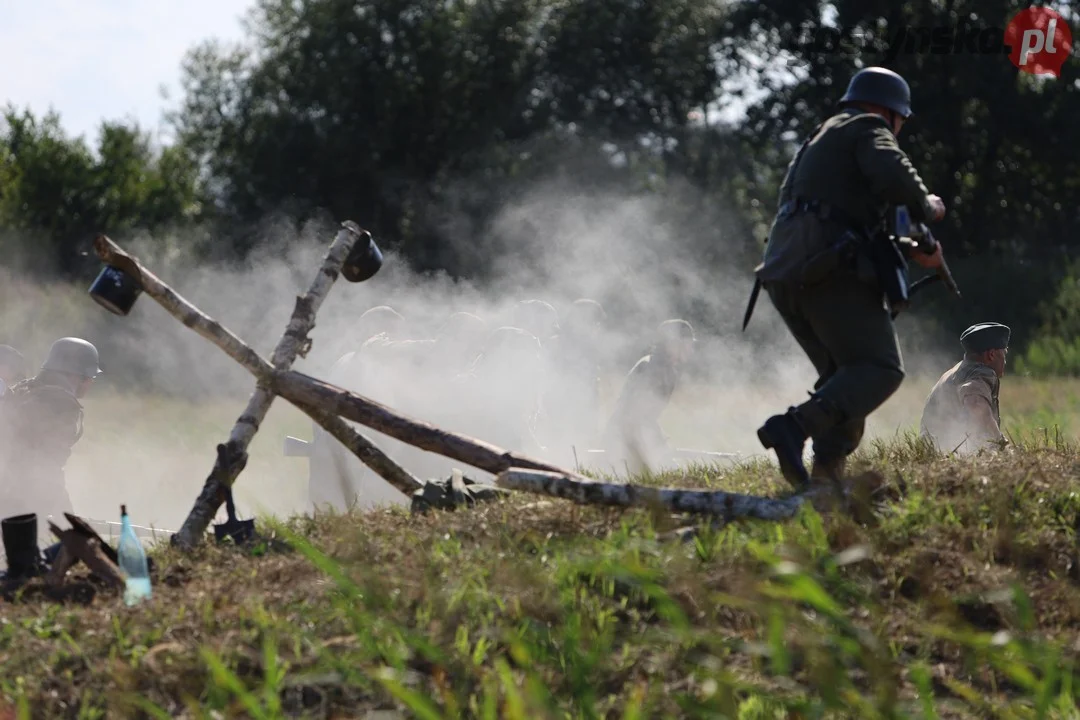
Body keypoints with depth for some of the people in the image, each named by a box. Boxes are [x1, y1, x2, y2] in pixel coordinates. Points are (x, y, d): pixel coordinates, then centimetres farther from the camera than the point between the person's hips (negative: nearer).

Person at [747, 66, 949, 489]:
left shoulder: (821, 140, 33)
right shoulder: (868, 129, 5)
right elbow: (893, 176, -17)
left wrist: (913, 248, 31)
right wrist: (926, 207, 2)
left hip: (784, 273, 9)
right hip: (830, 271, -9)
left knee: (843, 376, 15)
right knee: (879, 370, -12)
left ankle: (826, 474, -2)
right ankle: (794, 427, -31)